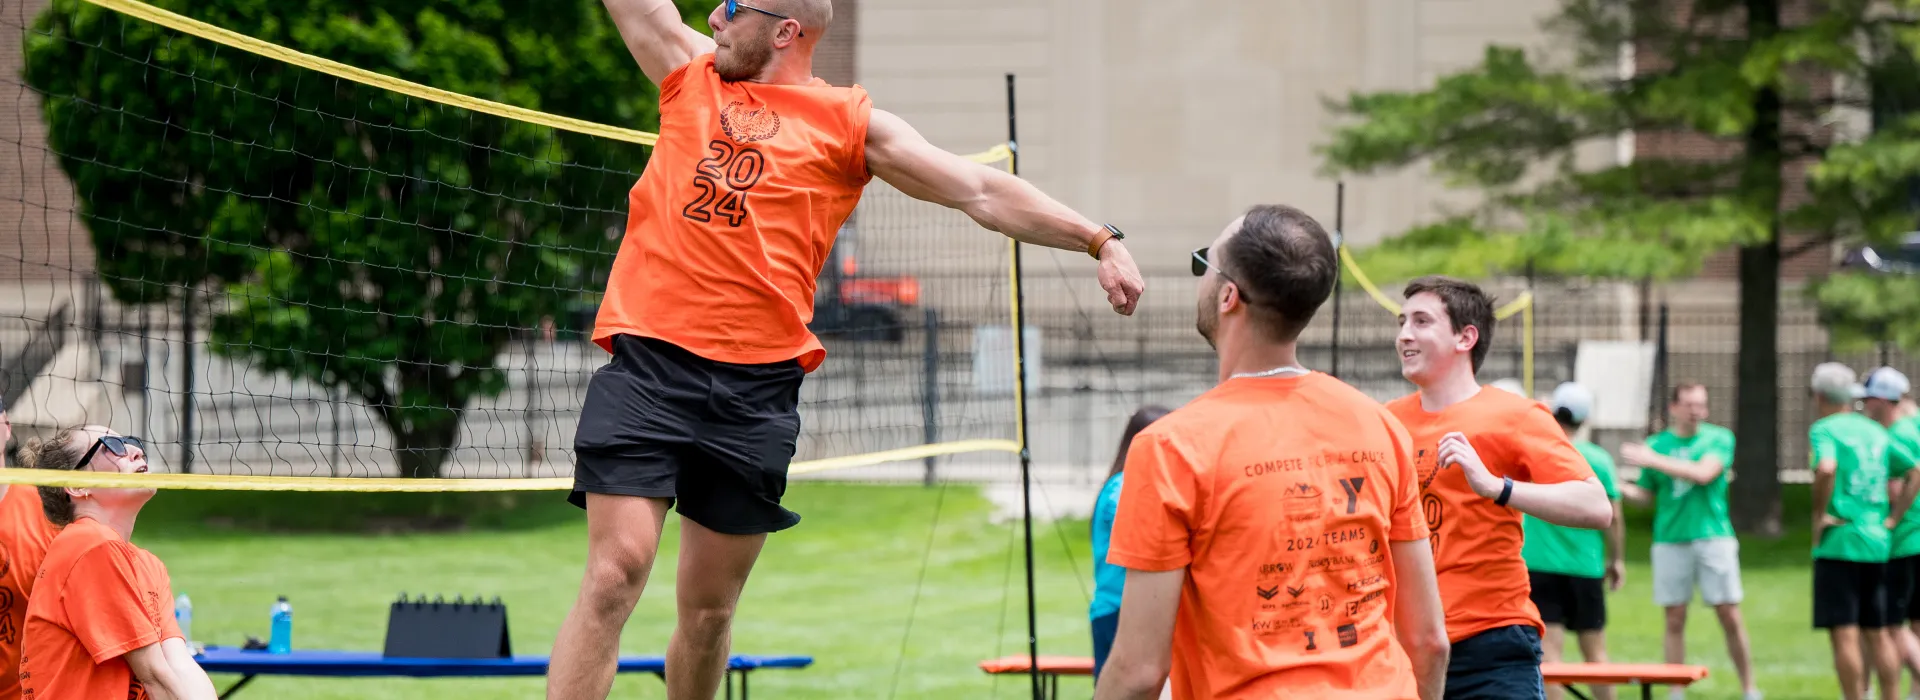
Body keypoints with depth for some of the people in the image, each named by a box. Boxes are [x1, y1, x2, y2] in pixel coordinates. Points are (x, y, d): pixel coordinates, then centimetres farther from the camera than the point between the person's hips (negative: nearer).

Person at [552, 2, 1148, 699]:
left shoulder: (850, 125, 9)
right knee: (617, 570, -15)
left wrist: (1100, 241, 1)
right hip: (648, 360, 0)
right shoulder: (691, 73, 16)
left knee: (710, 607, 7)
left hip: (758, 383, 0)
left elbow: (983, 192, 8)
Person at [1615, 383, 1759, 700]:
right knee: (1675, 619, 2)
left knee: (1730, 615, -3)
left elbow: (1703, 474, -14)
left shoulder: (1719, 438, 2)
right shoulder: (1656, 444, 9)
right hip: (1671, 539, 2)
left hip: (1713, 535, -2)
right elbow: (1645, 494, 14)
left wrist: (1653, 460, -15)